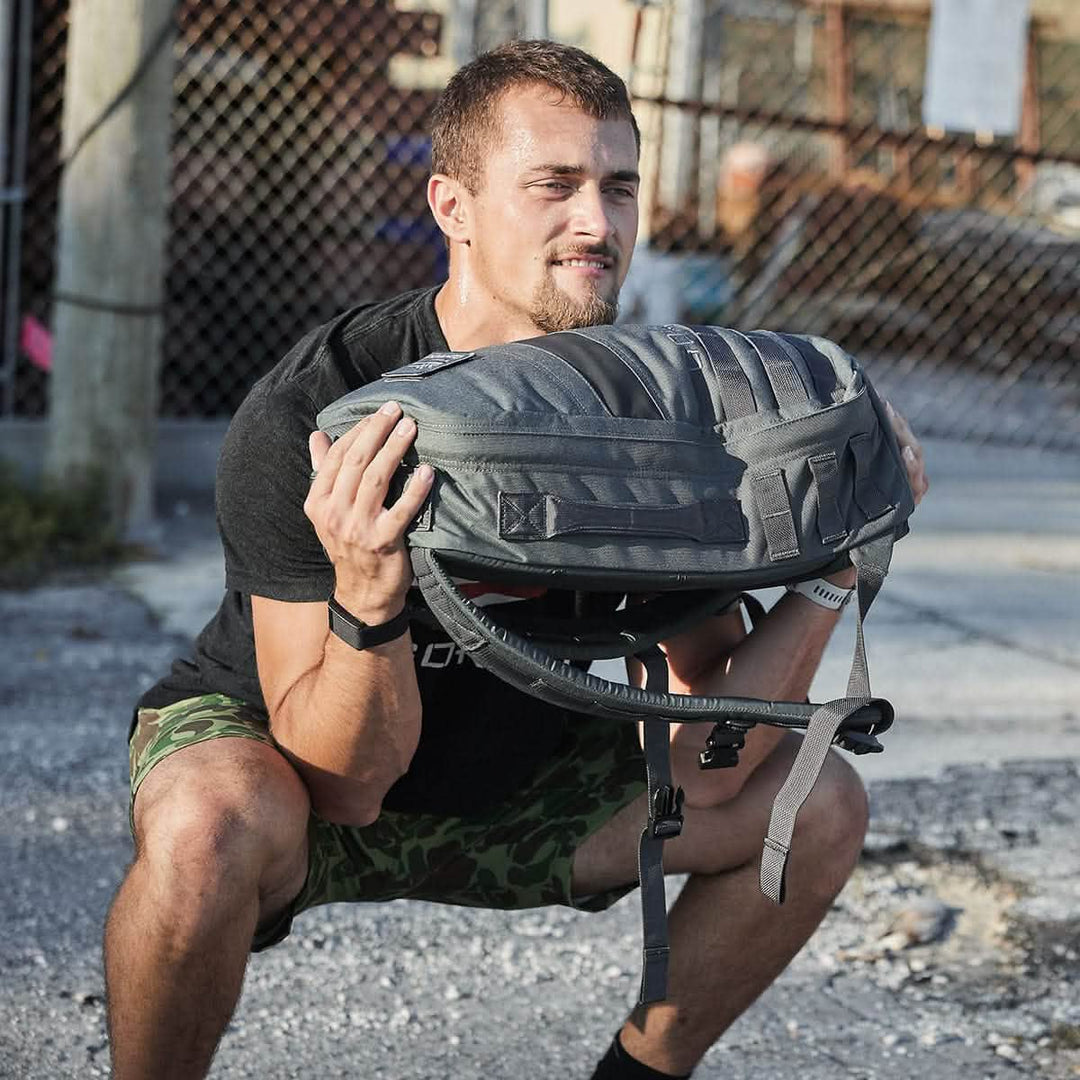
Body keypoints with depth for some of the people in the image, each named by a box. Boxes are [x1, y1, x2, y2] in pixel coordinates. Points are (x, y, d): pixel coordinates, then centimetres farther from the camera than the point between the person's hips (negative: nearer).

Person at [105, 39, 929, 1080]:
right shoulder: (311, 411, -29)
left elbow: (699, 764, -16)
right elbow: (344, 787, -29)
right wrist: (368, 599, -47)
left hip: (502, 780, 5)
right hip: (262, 744, -5)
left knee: (817, 804, -8)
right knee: (209, 833, -40)